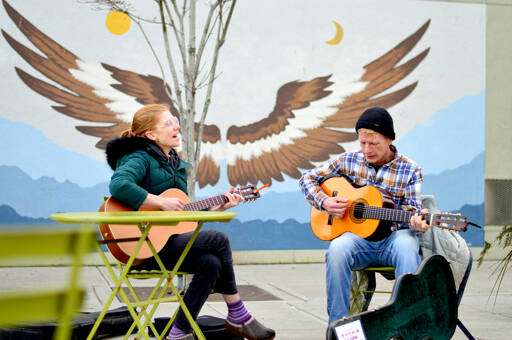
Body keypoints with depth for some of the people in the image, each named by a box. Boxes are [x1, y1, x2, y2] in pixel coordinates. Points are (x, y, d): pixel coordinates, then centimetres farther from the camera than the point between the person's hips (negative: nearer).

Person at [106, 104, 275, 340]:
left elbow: (183, 212, 20)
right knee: (218, 240, -17)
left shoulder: (174, 163, 18)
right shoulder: (140, 158, -9)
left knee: (211, 263, -18)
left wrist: (217, 207, 9)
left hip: (169, 239, 8)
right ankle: (237, 316, -4)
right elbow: (119, 186, -31)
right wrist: (162, 202, -27)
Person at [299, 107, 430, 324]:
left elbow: (412, 209, -4)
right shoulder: (348, 161, 7)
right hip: (358, 236, 1)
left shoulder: (410, 170, 2)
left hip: (393, 236, -1)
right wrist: (324, 202, -5)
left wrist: (418, 221, -28)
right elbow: (307, 178, 13)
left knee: (407, 243, -37)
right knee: (337, 248, -34)